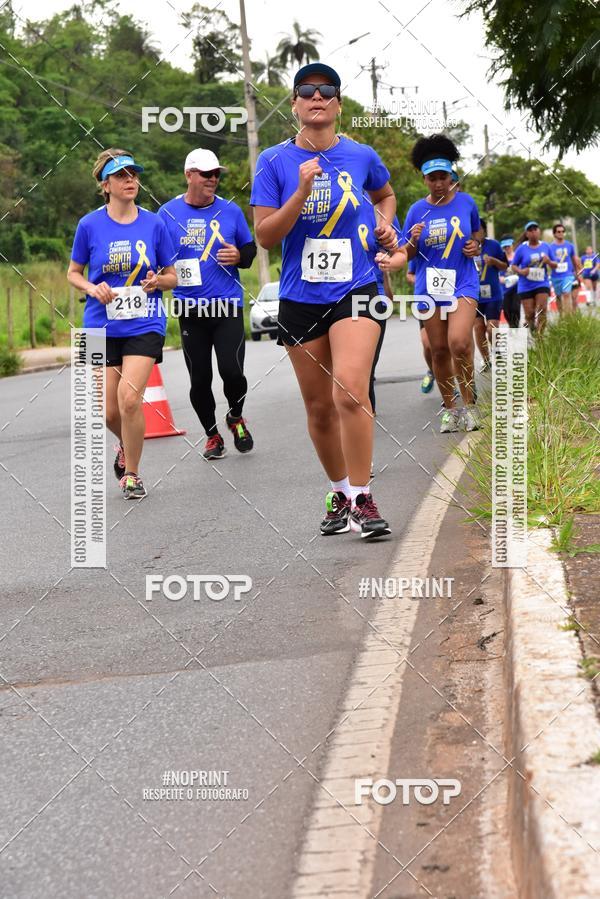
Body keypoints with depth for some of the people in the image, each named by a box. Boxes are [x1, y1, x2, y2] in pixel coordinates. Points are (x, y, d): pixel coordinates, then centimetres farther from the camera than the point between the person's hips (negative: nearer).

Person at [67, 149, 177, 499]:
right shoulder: (90, 225, -2)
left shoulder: (154, 224, 0)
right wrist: (92, 288, -11)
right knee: (109, 412, 2)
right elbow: (73, 273, 9)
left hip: (145, 325, -1)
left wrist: (157, 281, -13)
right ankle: (127, 446, 38)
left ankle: (131, 474, 0)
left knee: (129, 397, -19)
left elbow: (172, 277, 9)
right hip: (102, 327, 1)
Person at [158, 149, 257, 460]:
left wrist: (239, 256, -7)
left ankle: (236, 417, 21)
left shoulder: (231, 211, 6)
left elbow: (250, 248, 16)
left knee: (232, 371, -10)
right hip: (190, 310, 0)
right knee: (199, 379, 4)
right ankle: (212, 434, 24)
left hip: (228, 306, 0)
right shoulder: (168, 213, 3)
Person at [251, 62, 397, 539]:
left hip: (355, 290, -1)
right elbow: (265, 235, -7)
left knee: (350, 392, -20)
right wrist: (302, 193, -18)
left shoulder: (362, 156, 3)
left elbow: (386, 194, 26)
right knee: (319, 407, 9)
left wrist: (385, 224, 6)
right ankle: (340, 494, 28)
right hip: (300, 298, 1)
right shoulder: (274, 162, -1)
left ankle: (363, 500, -12)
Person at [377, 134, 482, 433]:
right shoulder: (417, 210, 2)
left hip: (463, 282, -2)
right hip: (430, 287, 2)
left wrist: (476, 247, -2)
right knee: (439, 350, 4)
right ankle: (449, 408, 18)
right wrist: (395, 258, -17)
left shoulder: (466, 202, 3)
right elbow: (406, 253, 5)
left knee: (459, 343, -21)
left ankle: (469, 403, -4)